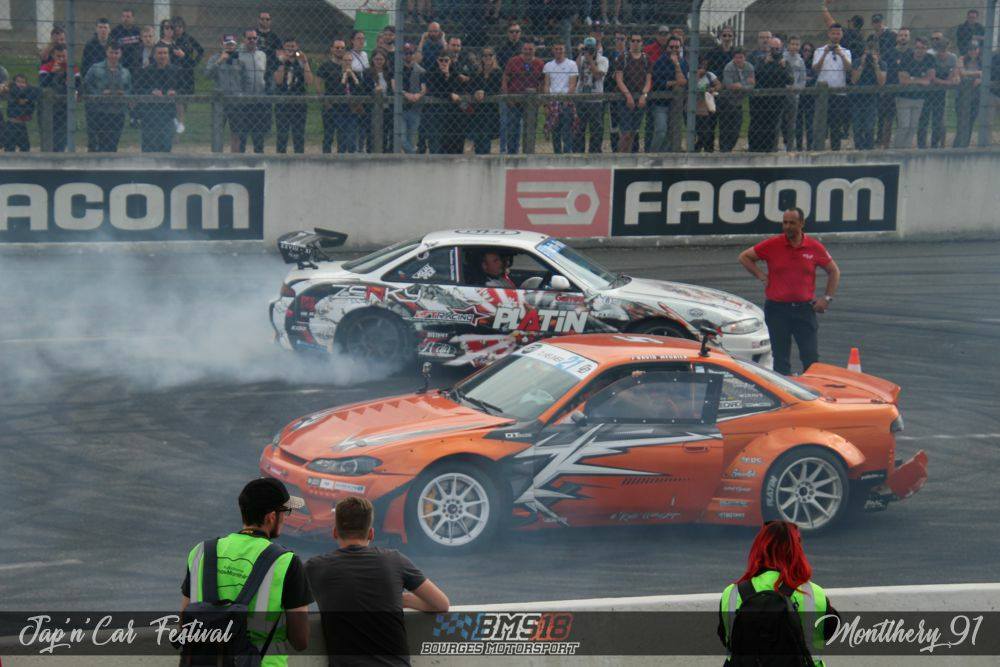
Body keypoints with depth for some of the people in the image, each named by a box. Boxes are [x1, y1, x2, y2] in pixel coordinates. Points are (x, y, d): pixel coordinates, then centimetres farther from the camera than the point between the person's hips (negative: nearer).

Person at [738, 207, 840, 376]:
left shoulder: (815, 248, 0)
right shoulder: (772, 245, -2)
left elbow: (834, 272, 13)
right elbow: (744, 257, 8)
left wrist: (827, 298, 4)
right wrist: (761, 276, -2)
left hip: (804, 309, 0)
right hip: (777, 309, 0)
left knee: (811, 358, -3)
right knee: (781, 360, 5)